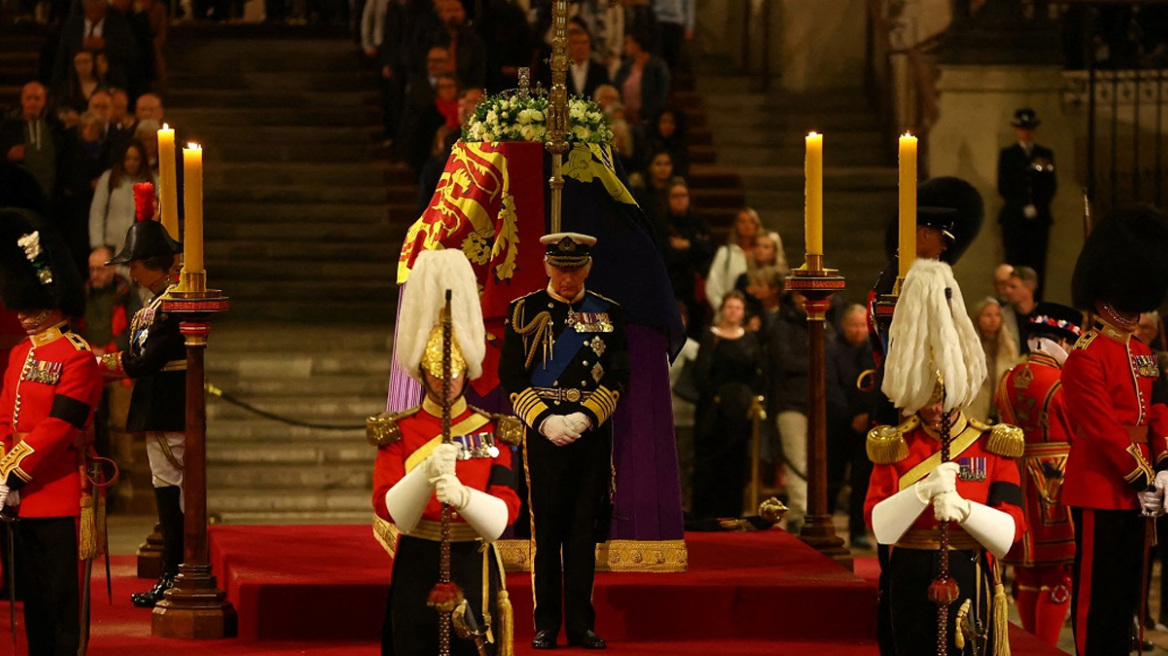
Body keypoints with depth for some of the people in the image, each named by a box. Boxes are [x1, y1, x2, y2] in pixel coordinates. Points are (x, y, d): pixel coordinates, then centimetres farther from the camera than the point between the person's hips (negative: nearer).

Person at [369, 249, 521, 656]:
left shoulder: (493, 433, 4)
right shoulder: (397, 432, 3)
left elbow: (504, 516, -6)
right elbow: (390, 511, -9)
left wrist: (463, 496, -26)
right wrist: (426, 474, -27)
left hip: (474, 573, 0)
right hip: (416, 572, 0)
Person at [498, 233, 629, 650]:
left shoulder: (608, 314, 7)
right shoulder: (525, 311, 3)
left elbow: (618, 379, 4)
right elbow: (511, 377, 0)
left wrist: (583, 418, -11)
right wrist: (545, 420, -12)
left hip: (591, 434, 1)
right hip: (542, 434, -1)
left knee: (583, 533, 3)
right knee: (546, 532, 0)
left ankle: (581, 625, 8)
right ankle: (546, 627, 5)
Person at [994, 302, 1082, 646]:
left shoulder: (1008, 382, 4)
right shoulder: (1063, 382, -15)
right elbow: (1082, 435, -9)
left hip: (1020, 482, 6)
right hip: (1059, 484, -6)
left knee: (1026, 573, 13)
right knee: (1058, 573, -1)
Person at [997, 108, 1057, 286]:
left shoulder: (1045, 154, 15)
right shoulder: (1007, 154, 10)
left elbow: (1051, 187, 11)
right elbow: (1003, 187, 4)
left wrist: (1037, 208, -4)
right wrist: (1023, 208, -6)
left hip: (1039, 217, 2)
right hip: (1014, 218, -2)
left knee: (1037, 265, -5)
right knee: (1015, 264, -8)